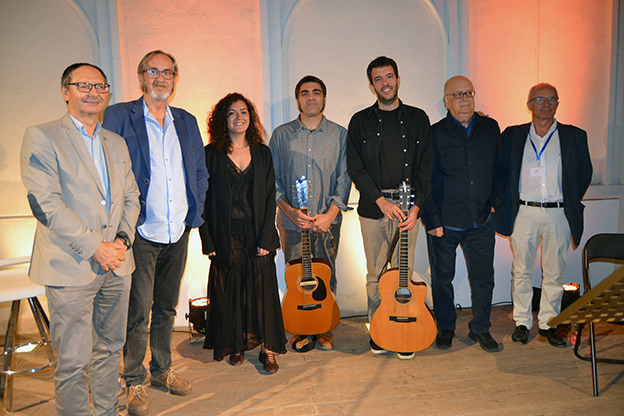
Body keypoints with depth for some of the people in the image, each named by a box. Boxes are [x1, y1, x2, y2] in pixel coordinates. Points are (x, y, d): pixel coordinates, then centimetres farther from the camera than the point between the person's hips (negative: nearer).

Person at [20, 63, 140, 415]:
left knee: (110, 349, 16)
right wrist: (95, 247, -15)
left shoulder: (117, 142, 15)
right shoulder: (41, 137, -3)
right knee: (73, 361, 1)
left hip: (117, 265, 6)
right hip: (71, 267, -5)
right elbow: (45, 202, -12)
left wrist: (123, 238, -2)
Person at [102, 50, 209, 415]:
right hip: (141, 233, -4)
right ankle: (135, 381, 20)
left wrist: (195, 212, 7)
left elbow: (201, 173, 17)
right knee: (139, 311, 1)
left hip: (178, 233, 5)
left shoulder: (187, 122, 12)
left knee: (167, 307, 17)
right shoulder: (119, 117, -3)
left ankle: (163, 369, 33)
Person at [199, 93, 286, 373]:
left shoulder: (262, 153, 7)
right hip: (226, 237, -1)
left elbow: (270, 197, 3)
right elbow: (203, 200, -1)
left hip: (258, 234, 1)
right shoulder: (211, 154, 1)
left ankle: (267, 348, 13)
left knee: (263, 289, 0)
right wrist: (208, 241, -7)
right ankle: (236, 345, 25)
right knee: (229, 291, 6)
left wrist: (266, 239, -5)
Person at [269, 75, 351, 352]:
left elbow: (344, 178, 0)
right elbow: (273, 178, 3)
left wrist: (330, 214, -11)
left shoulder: (339, 135, 5)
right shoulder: (281, 135, 6)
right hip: (291, 220, 0)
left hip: (328, 221, 0)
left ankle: (324, 328, 25)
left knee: (326, 277, 7)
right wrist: (289, 210, -10)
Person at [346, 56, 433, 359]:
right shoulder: (360, 122, 6)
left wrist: (416, 206, -8)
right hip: (373, 208, 0)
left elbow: (425, 166, 3)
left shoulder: (417, 118, 8)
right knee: (376, 274, 6)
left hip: (408, 207, 0)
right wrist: (381, 200, -12)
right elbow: (355, 168, -1)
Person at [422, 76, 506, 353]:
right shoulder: (434, 134, -5)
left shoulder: (490, 129, 6)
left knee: (483, 278, 9)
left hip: (481, 222, 3)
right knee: (442, 278, 11)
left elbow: (500, 169, 15)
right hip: (444, 222, -2)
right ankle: (445, 328, 30)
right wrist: (431, 220, -10)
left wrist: (494, 203, 5)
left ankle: (480, 328, 29)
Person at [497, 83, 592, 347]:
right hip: (523, 213, 0)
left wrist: (570, 203, 7)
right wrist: (508, 202, 2)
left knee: (554, 273, 7)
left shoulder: (575, 136, 7)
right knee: (521, 271, 5)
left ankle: (548, 323, 21)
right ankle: (522, 322, 18)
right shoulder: (512, 135, 6)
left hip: (558, 215, 1)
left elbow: (585, 174, 11)